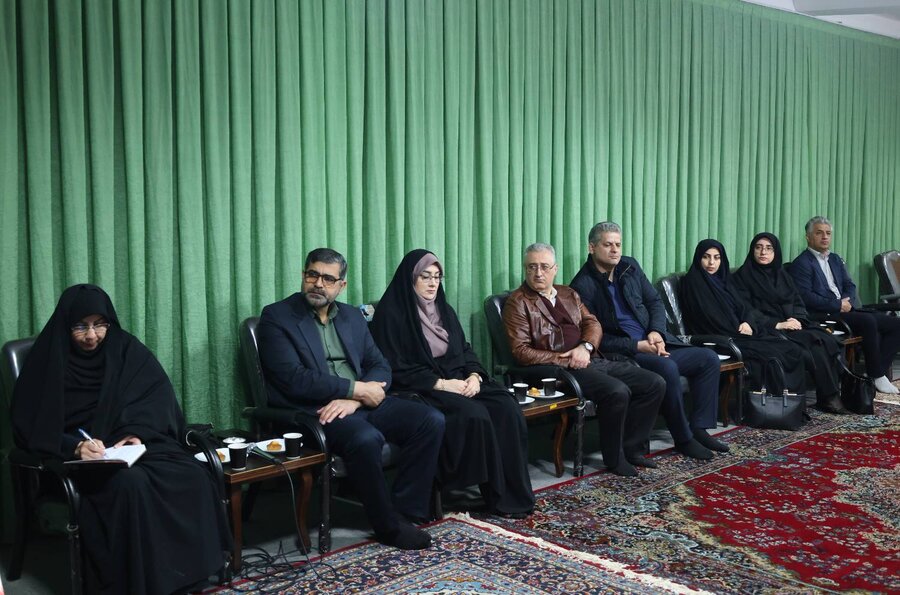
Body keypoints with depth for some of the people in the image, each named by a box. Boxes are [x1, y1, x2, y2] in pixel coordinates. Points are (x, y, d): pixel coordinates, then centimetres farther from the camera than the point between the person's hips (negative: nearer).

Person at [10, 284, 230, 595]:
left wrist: (138, 433, -18)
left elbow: (161, 402, 3)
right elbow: (30, 428, -5)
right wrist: (77, 446, -23)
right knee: (131, 483, -37)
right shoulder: (49, 362, 1)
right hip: (82, 460, -3)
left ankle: (190, 568, -17)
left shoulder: (128, 351, 9)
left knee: (194, 477, -28)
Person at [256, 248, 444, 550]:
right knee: (366, 438, -35)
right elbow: (293, 379, -13)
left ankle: (405, 512, -8)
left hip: (360, 403, 6)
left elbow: (380, 366, 11)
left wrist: (353, 400, -10)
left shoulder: (352, 316, 17)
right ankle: (388, 525, -14)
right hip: (313, 411, -6)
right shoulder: (276, 317, -2)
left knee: (431, 420, -14)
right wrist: (357, 389, -13)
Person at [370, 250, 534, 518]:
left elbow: (465, 349, 17)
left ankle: (515, 493, -15)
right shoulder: (391, 313, -5)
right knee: (474, 415, -32)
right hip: (424, 389, -6)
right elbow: (396, 368, -12)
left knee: (507, 408, -20)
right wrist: (442, 384, -18)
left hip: (460, 381, 7)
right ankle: (499, 496, -18)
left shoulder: (443, 309, 18)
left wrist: (474, 375, -6)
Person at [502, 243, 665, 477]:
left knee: (655, 384, -4)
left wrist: (585, 346, -10)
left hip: (593, 359, 7)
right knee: (617, 391, -30)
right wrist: (565, 360, -15)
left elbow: (592, 323, 13)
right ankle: (614, 458, -10)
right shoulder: (518, 302, 0)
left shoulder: (568, 293, 21)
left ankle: (632, 448, 6)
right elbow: (521, 351, -8)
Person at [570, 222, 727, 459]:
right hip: (623, 353, -7)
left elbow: (655, 301, 13)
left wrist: (656, 332, -7)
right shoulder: (582, 286, -11)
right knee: (667, 368, -32)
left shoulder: (630, 266, 9)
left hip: (655, 343, 8)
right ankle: (683, 439, -15)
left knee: (708, 358, -2)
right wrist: (637, 346, -19)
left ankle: (698, 428, 3)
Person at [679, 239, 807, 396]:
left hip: (742, 333, 8)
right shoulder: (692, 282, -4)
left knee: (793, 351, -10)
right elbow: (709, 320, -10)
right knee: (771, 356, -26)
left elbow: (745, 307, 14)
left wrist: (748, 322, -9)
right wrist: (738, 331, -9)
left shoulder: (723, 279, 20)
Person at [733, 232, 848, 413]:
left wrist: (797, 319, -7)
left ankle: (830, 396, -25)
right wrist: (777, 324, -16)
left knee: (826, 341, -23)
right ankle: (829, 397, -21)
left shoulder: (781, 274, 22)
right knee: (814, 346, -28)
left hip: (794, 325, 6)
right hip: (769, 330, -6)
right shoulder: (743, 276, 2)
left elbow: (798, 303, 17)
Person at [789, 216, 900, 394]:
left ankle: (878, 371, -8)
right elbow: (805, 296, -13)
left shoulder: (835, 259, 23)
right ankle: (877, 376, -19)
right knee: (868, 321, -31)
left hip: (845, 309, 8)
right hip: (825, 316, -8)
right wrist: (838, 305, -16)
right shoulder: (802, 263, -2)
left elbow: (850, 285, 17)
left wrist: (847, 302, -6)